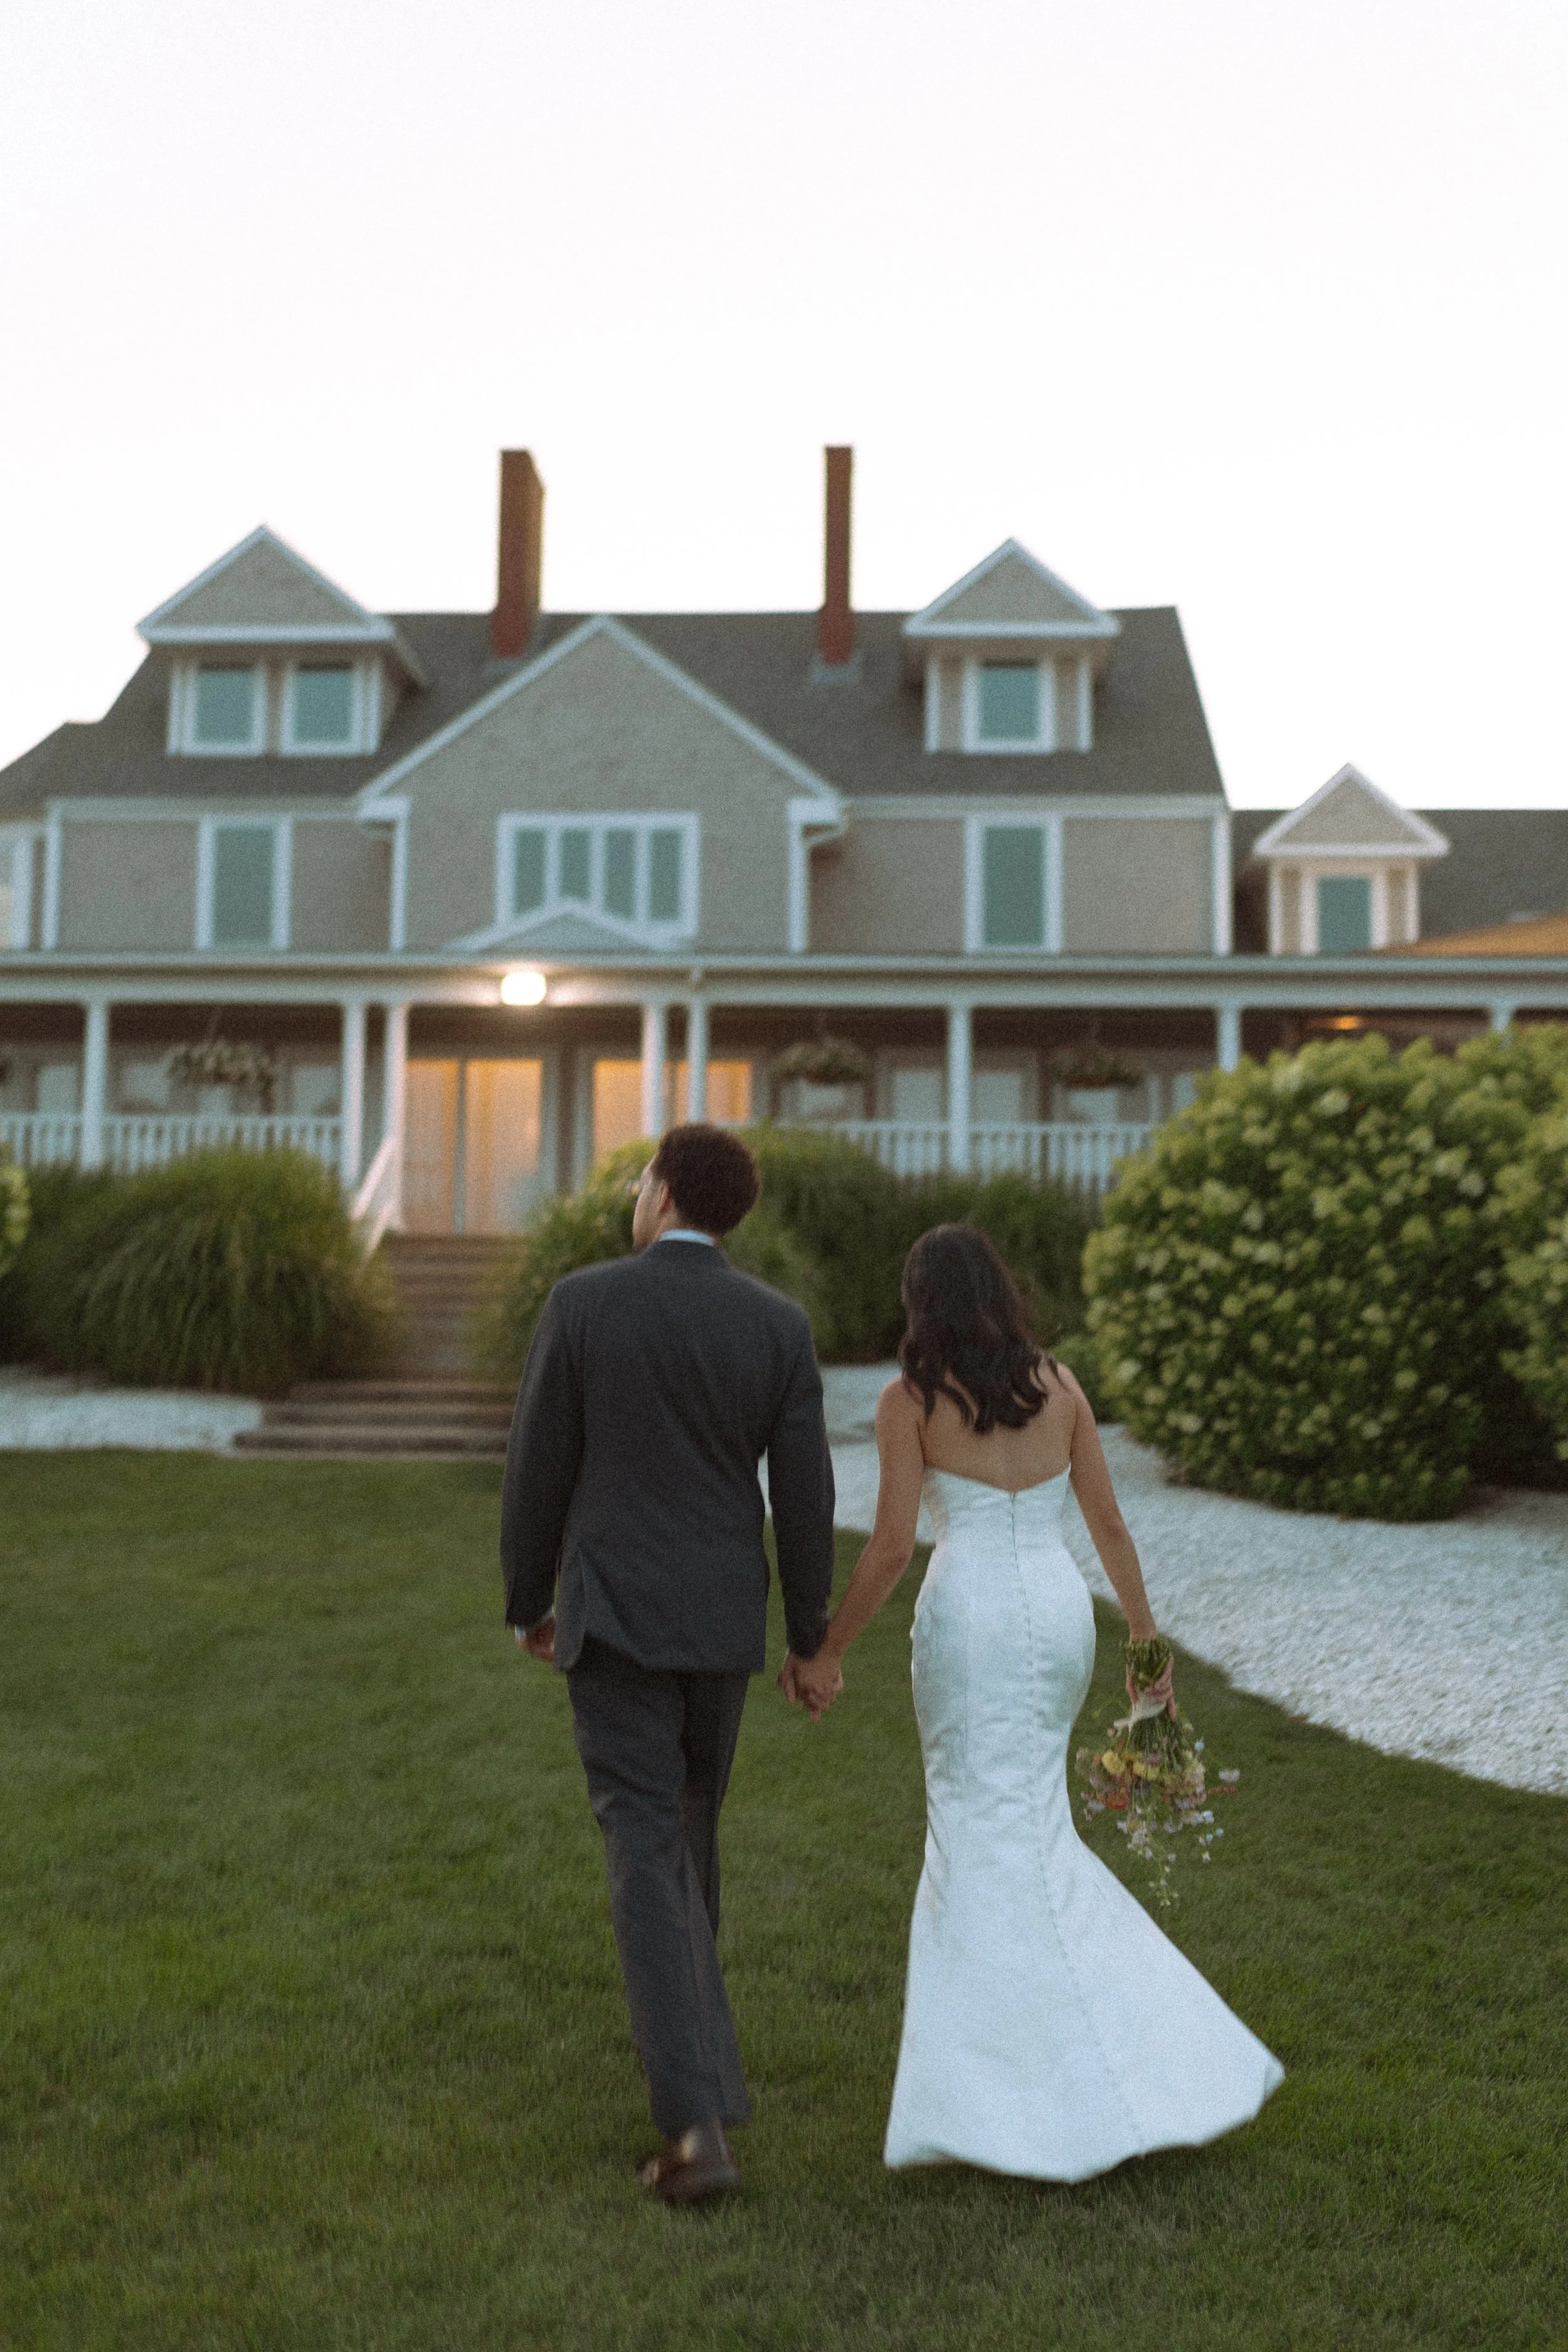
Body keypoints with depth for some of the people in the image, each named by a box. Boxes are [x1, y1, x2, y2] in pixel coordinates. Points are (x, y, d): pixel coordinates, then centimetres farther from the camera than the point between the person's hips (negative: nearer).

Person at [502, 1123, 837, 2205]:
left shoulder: (582, 1302, -9)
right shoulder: (780, 1325, -4)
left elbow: (538, 1470, -5)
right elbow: (806, 1496, -4)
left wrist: (528, 1603, 10)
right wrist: (811, 1640, 7)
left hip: (611, 1613, -3)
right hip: (723, 1619, 3)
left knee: (648, 1855, -2)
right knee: (690, 1816, 25)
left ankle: (698, 2123, -10)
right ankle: (689, 2021, 44)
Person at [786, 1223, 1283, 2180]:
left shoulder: (910, 1398, -4)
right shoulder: (1059, 1385, 7)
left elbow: (893, 1545, -8)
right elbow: (1110, 1525, 9)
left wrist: (829, 1651, 1)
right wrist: (1148, 1638, 18)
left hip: (969, 1615, -5)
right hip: (1061, 1608, 5)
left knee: (987, 1841, 2)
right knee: (1028, 1824, 20)